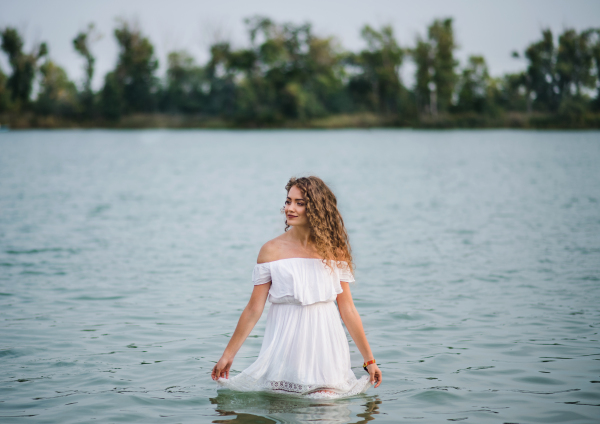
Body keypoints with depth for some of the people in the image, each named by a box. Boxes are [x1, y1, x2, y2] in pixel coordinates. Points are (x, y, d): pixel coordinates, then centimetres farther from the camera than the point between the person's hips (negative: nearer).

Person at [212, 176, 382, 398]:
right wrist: (228, 354, 2)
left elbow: (347, 309, 7)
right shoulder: (272, 251, -1)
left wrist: (369, 360, 8)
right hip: (285, 344, -1)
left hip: (325, 345, 1)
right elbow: (254, 309, 2)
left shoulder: (334, 251, 3)